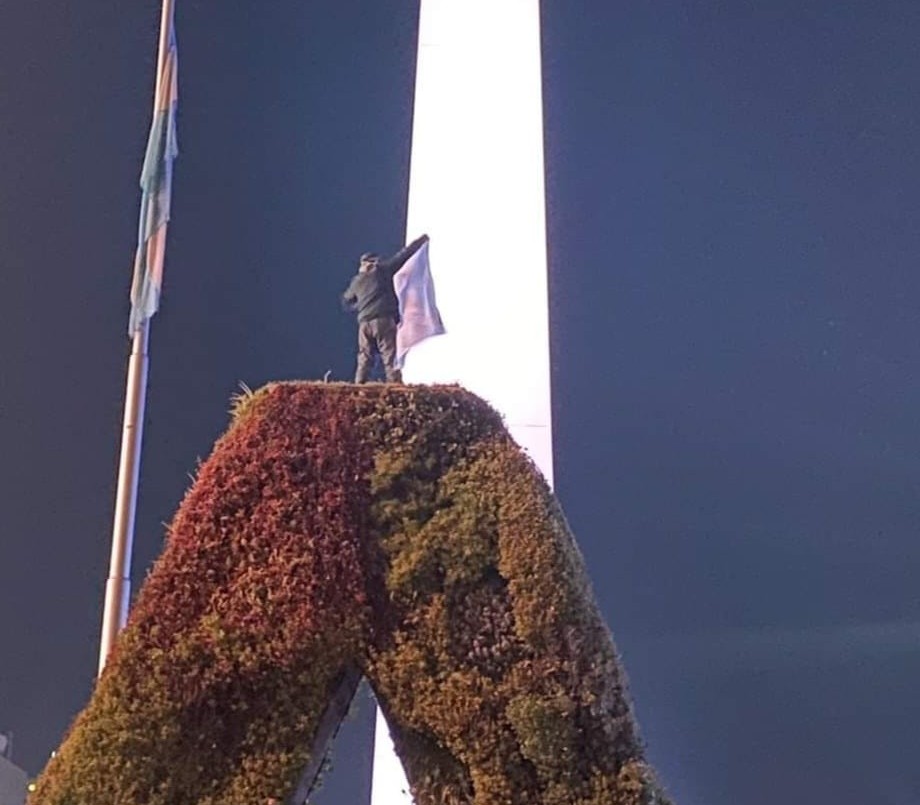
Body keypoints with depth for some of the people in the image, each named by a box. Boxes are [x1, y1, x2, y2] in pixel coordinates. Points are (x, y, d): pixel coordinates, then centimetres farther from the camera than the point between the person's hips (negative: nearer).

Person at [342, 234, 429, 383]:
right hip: (384, 320, -5)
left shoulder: (356, 281, 17)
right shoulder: (382, 270, 4)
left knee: (365, 358, 7)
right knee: (389, 356, -8)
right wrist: (421, 241, 16)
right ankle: (394, 383, -16)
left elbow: (346, 301, 29)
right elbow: (402, 255, 8)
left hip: (364, 323, 5)